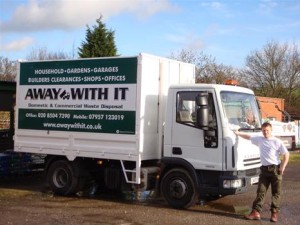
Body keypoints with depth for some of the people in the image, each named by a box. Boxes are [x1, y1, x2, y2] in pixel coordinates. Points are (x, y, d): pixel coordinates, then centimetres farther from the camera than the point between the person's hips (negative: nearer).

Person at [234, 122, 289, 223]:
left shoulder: (277, 142, -7)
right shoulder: (259, 140, 7)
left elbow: (286, 154, -7)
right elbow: (248, 136, 17)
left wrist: (282, 168, -11)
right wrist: (237, 133, 10)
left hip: (275, 169, -4)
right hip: (264, 169, 4)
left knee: (276, 193, 3)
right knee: (260, 191, 0)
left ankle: (274, 213, 10)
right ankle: (256, 212, -1)